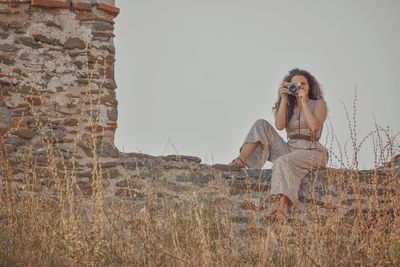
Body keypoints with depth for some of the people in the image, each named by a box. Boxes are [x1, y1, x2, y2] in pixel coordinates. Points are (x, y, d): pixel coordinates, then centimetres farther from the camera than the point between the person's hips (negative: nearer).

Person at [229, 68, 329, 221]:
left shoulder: (319, 104, 6)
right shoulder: (289, 106, 18)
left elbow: (314, 126, -15)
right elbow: (279, 125, -4)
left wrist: (304, 102, -10)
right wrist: (284, 98, -5)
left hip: (312, 152, -5)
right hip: (290, 150, 5)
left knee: (283, 162, -37)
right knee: (261, 125, -6)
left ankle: (282, 209, -51)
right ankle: (240, 161, -21)